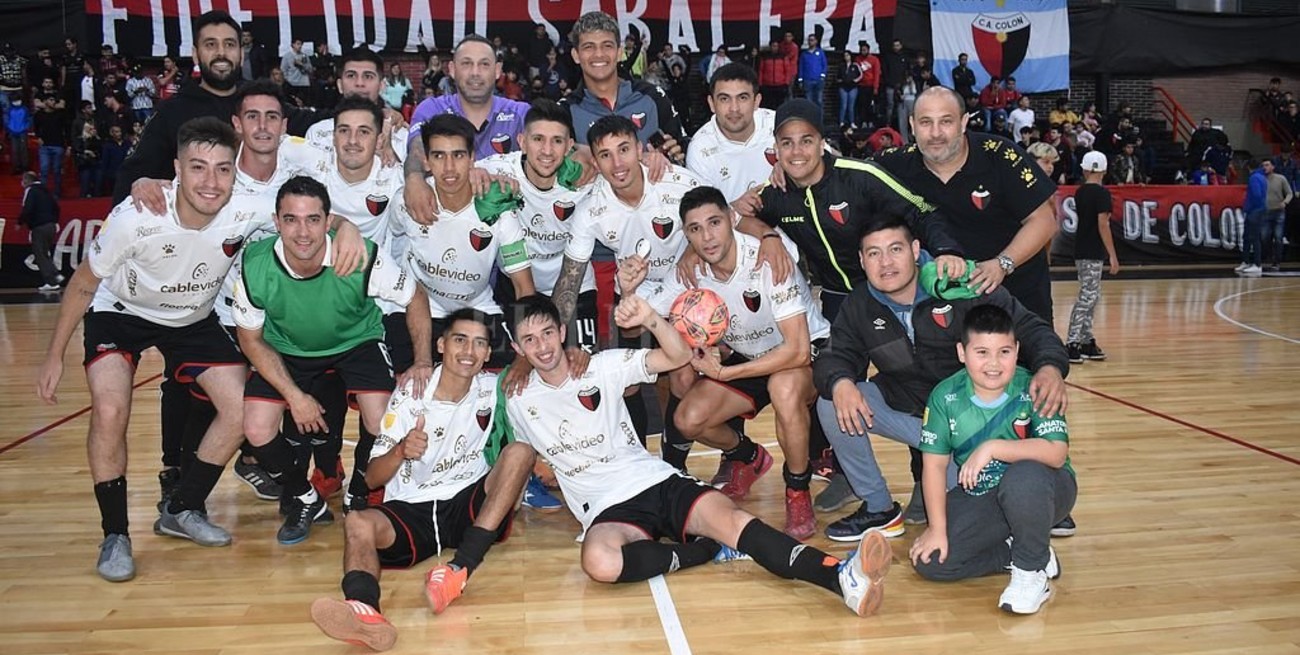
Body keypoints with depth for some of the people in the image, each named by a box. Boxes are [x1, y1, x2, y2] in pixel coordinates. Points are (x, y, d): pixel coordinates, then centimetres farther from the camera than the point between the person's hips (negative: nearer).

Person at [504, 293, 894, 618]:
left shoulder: (602, 366, 3)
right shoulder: (519, 402, 7)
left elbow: (679, 356, -4)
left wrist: (651, 319, -22)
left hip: (659, 482, 1)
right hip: (609, 510, 0)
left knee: (733, 520, -29)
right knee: (600, 562, -38)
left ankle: (844, 578, -46)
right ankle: (710, 547, -20)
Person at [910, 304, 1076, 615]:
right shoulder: (945, 396, -11)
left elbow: (1056, 453, -31)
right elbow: (935, 463, -8)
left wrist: (992, 447, -35)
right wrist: (937, 528, -13)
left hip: (1040, 492, -3)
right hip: (978, 498, 3)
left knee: (1024, 476, -39)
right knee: (929, 561, -14)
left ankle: (1033, 569, -13)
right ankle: (1016, 553, 6)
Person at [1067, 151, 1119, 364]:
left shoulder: (1080, 192, 10)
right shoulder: (1101, 193, -13)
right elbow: (1103, 225, -17)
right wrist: (1112, 255, -16)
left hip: (1082, 251, 8)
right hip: (1092, 253, -8)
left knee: (1091, 297, 14)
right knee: (1087, 298, -7)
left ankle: (1087, 342, 18)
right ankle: (1071, 344, -9)